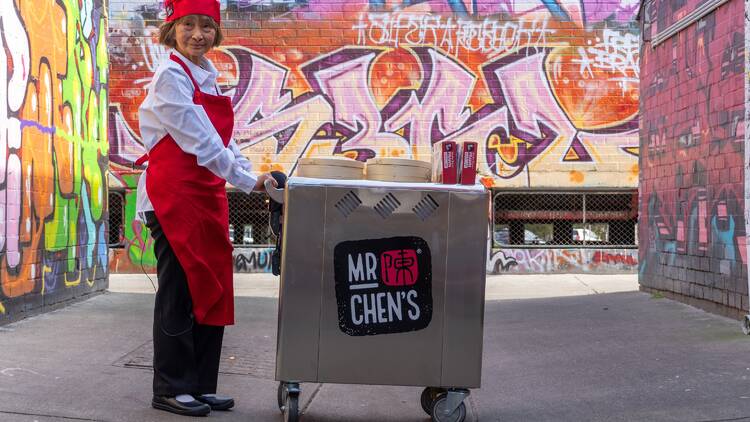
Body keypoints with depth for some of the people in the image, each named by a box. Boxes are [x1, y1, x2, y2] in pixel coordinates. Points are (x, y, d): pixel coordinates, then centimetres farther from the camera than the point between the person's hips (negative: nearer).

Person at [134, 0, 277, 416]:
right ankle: (171, 389, 10)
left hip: (207, 192, 8)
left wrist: (252, 176, 2)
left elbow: (223, 140, 15)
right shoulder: (171, 76, -10)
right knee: (180, 291, -2)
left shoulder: (207, 78, 16)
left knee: (212, 292, 9)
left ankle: (201, 386, 18)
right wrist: (247, 181, -18)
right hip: (174, 193, -8)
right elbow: (200, 140, -17)